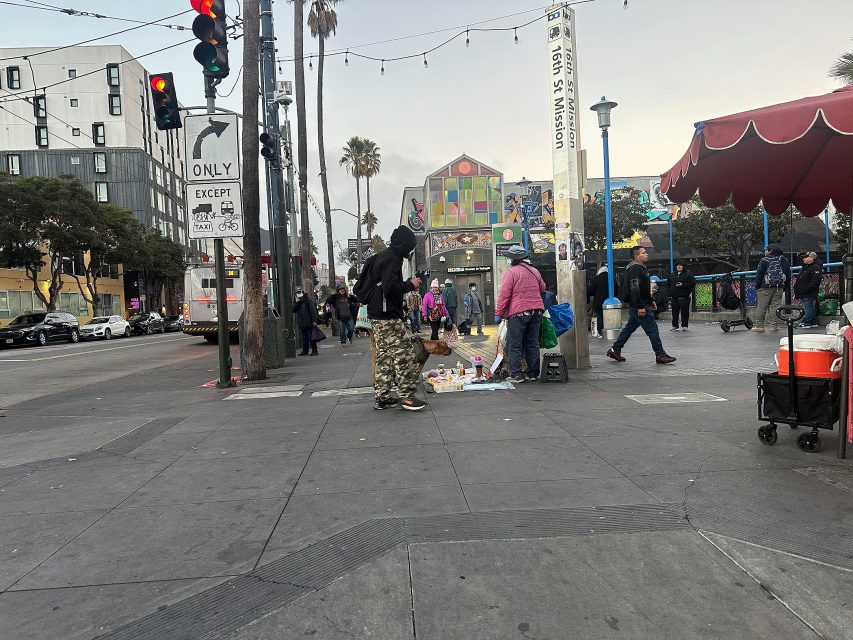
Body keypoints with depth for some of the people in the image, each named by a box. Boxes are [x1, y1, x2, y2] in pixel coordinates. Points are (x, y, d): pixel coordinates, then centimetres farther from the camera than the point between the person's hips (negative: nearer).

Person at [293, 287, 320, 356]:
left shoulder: (308, 299, -6)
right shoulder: (296, 301, 13)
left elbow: (313, 309, -11)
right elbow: (294, 311, 5)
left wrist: (314, 320, -17)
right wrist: (296, 303, -9)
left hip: (309, 322, -6)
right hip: (301, 323, 6)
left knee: (311, 337, -6)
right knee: (304, 337, 11)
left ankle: (314, 351, -1)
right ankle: (305, 351, 18)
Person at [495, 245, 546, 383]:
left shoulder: (511, 272, -9)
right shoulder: (534, 271, 13)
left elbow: (504, 295, -11)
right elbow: (542, 288, 26)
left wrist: (498, 313, -7)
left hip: (518, 313, -6)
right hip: (536, 312, 7)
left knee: (515, 345, -1)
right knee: (533, 343, 12)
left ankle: (516, 375, -3)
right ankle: (533, 373, 16)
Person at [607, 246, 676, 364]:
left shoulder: (640, 268, 18)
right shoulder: (635, 269, -17)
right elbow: (635, 289, -23)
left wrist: (650, 301, 25)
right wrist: (640, 307, -25)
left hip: (639, 306, 11)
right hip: (639, 307, -11)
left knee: (629, 328, 15)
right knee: (652, 330, -6)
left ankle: (615, 350, 20)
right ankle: (660, 355, 0)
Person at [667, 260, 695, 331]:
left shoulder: (688, 274, -2)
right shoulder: (672, 274, 16)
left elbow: (692, 283, -11)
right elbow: (668, 283, 25)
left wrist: (682, 285, -19)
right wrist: (669, 291, 11)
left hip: (684, 297, -5)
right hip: (674, 297, 6)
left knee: (684, 312, -4)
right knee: (675, 312, 9)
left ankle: (684, 326, 2)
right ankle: (675, 326, 16)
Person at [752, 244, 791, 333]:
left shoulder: (764, 260, -5)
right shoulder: (785, 261, 11)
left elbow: (759, 274, -6)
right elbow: (788, 276, 15)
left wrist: (757, 286, 0)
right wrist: (786, 288, 19)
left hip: (765, 287, -4)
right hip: (779, 288, 5)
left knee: (761, 306, -1)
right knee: (776, 306, 6)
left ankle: (759, 326, 0)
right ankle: (774, 325, 5)